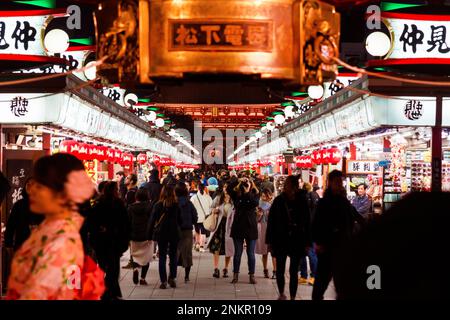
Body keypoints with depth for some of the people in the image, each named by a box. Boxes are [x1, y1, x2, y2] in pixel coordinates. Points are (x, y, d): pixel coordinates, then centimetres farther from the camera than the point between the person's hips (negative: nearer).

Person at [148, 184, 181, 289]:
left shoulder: (158, 205, -7)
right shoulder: (176, 205, -5)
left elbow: (152, 220, -5)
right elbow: (180, 220, 1)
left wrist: (150, 234, 1)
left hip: (161, 233, -1)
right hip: (174, 233, 1)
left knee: (162, 257, 5)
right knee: (173, 256, 14)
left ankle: (163, 281, 1)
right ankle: (172, 278, 8)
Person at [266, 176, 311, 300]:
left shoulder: (302, 202, -5)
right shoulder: (278, 201, -3)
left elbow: (307, 223, -3)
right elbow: (271, 221, -2)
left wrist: (307, 242, -5)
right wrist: (270, 240, -4)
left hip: (297, 241, -1)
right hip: (280, 240, 1)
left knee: (293, 271, 3)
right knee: (280, 270, 10)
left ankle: (292, 298, 11)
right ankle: (281, 295, 31)